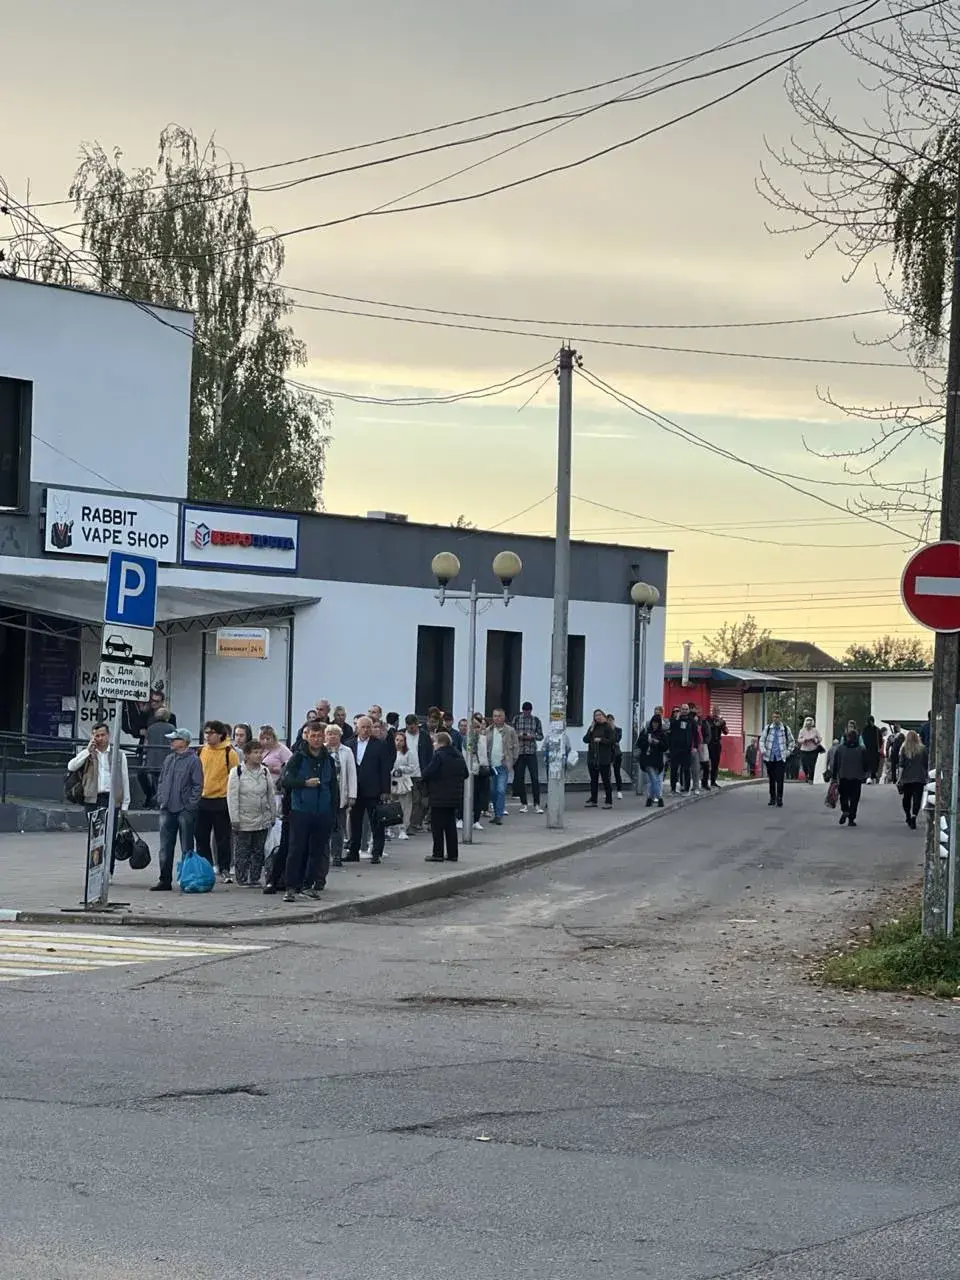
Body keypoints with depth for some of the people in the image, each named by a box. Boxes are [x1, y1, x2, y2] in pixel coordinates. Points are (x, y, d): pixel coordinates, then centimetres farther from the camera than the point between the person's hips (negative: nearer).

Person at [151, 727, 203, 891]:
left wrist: (190, 805, -13)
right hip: (167, 810, 6)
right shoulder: (169, 759, 13)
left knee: (186, 847, 2)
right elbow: (161, 781, 20)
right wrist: (160, 799, 9)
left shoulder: (193, 760, -7)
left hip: (184, 810, -6)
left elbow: (198, 785, -9)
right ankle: (165, 880, 12)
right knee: (165, 847, 7)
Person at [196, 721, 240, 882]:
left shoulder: (229, 753, -6)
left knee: (223, 838, 1)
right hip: (201, 801, 5)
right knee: (202, 837, 9)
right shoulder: (201, 751, 7)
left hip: (221, 801, -5)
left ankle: (224, 870, 9)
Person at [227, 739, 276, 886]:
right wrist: (235, 819, -12)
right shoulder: (237, 772, -6)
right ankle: (242, 879, 10)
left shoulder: (265, 772, 7)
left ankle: (255, 878, 16)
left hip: (262, 820, 4)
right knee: (242, 852, 1)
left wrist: (273, 816, 11)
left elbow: (271, 795, 13)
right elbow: (232, 797, -8)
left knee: (259, 851, 8)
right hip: (244, 820, -4)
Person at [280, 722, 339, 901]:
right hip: (301, 811, -4)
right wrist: (305, 783, -21)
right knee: (297, 850, -5)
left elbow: (334, 788, 16)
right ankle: (291, 888, -4)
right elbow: (285, 781, -9)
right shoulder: (298, 758, -2)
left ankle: (308, 885, 16)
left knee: (318, 851, 6)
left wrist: (335, 811, 10)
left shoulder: (328, 760, 11)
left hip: (323, 813, 4)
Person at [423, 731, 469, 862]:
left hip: (439, 797, -7)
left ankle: (438, 854, 0)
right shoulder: (459, 755, 8)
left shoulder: (438, 755, -16)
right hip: (455, 796, 7)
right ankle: (453, 853, 13)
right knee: (451, 825, 13)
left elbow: (427, 774, -19)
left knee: (437, 826, 0)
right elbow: (465, 774, 15)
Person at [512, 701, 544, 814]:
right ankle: (523, 804, 11)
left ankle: (537, 804, -2)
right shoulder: (516, 719, 4)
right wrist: (518, 735, -13)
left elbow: (541, 736, 6)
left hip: (531, 752, -1)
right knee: (520, 778, 3)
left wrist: (532, 736, -13)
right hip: (519, 752, 1)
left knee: (535, 778, -6)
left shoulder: (536, 720, 4)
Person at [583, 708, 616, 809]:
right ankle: (593, 800, 19)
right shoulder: (592, 727, 13)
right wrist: (590, 731, -6)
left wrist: (601, 740, -17)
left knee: (606, 780, -3)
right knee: (593, 780, 11)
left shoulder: (607, 728, -3)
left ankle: (609, 801, -1)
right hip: (592, 757, 6)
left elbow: (612, 740, -10)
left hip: (603, 758, -6)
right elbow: (585, 739, 6)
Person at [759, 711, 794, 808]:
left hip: (781, 758, -2)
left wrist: (788, 752, 6)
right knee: (772, 779, 9)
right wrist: (763, 750, -9)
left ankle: (779, 799, -7)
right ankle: (772, 798, 20)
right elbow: (762, 740, 7)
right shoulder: (768, 728, 5)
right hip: (769, 758, 2)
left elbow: (791, 742, 16)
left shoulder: (785, 729, 4)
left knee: (780, 780, -10)